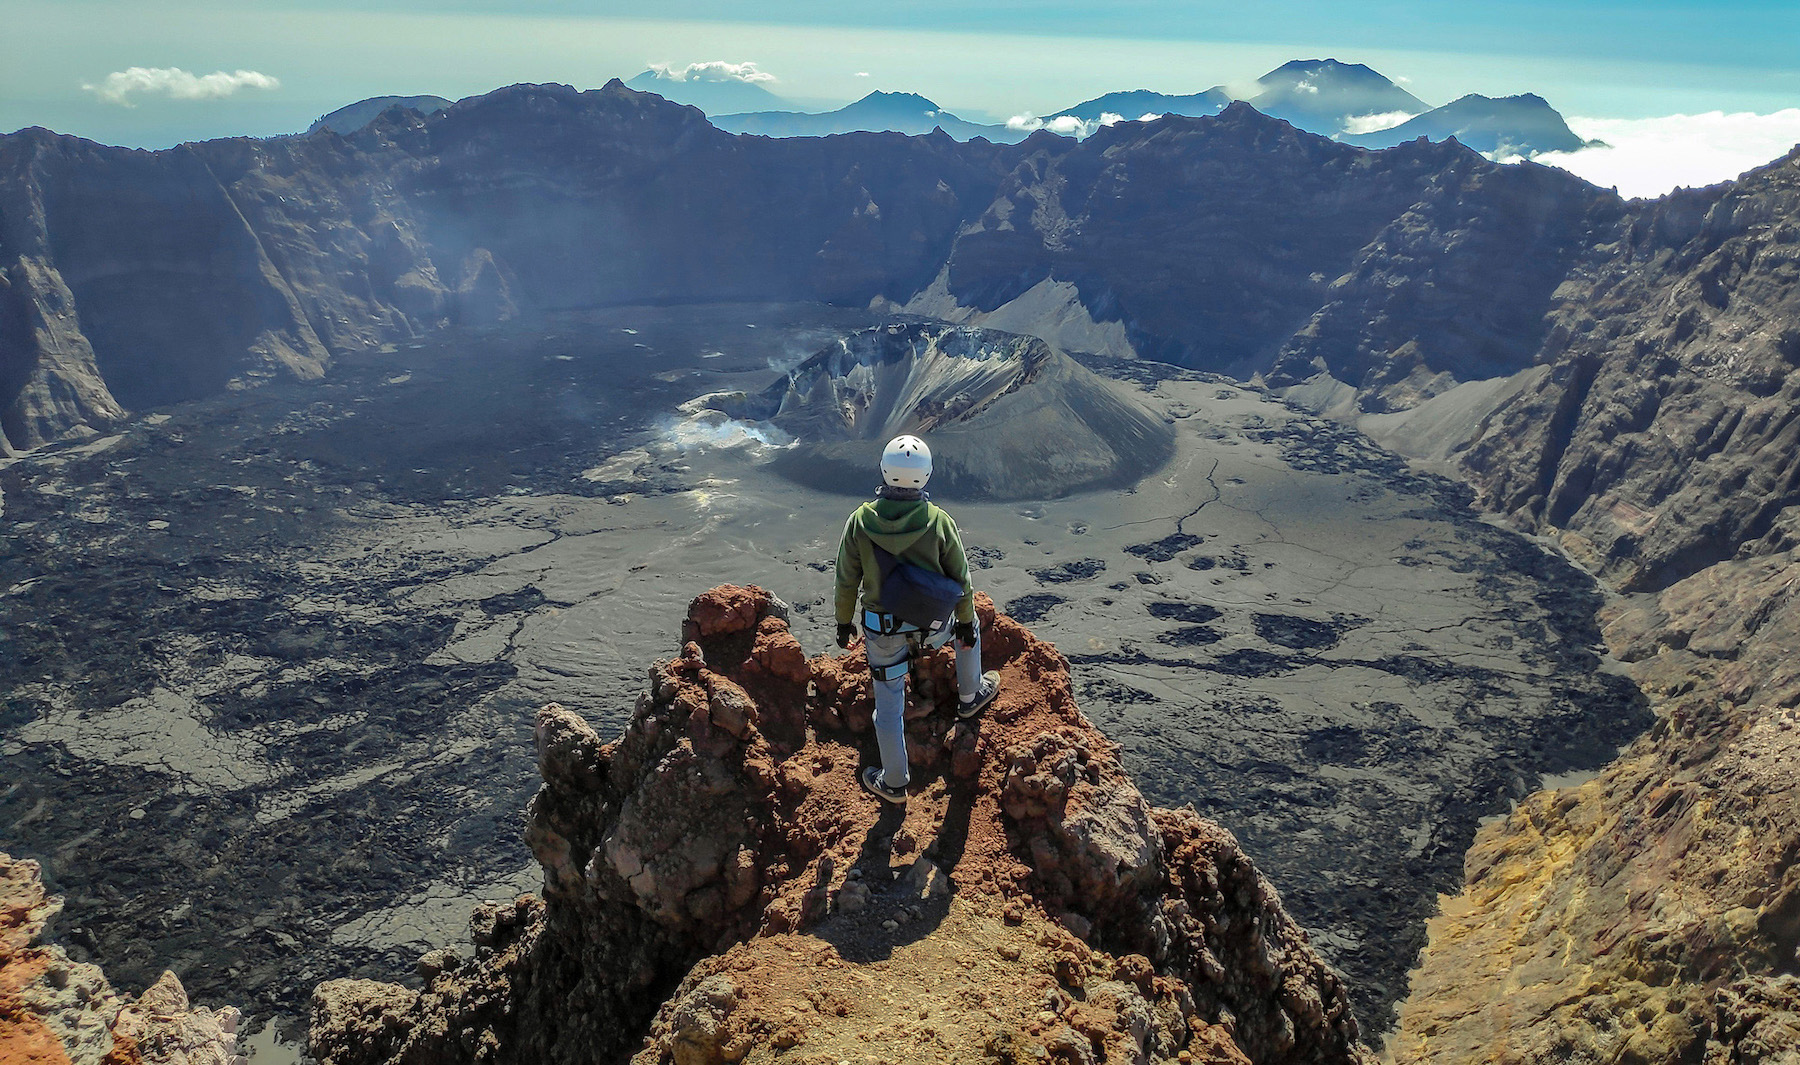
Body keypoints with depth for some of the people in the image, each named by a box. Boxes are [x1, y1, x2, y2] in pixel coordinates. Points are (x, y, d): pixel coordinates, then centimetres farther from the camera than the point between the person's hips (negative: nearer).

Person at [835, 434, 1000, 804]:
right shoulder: (939, 522, -19)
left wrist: (844, 621, 9)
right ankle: (971, 695, 53)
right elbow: (960, 580, -7)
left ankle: (894, 782, 30)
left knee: (888, 704, 15)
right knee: (969, 629, 34)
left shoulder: (860, 521, -17)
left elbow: (846, 580, -6)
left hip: (882, 630, 0)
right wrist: (965, 622, 8)